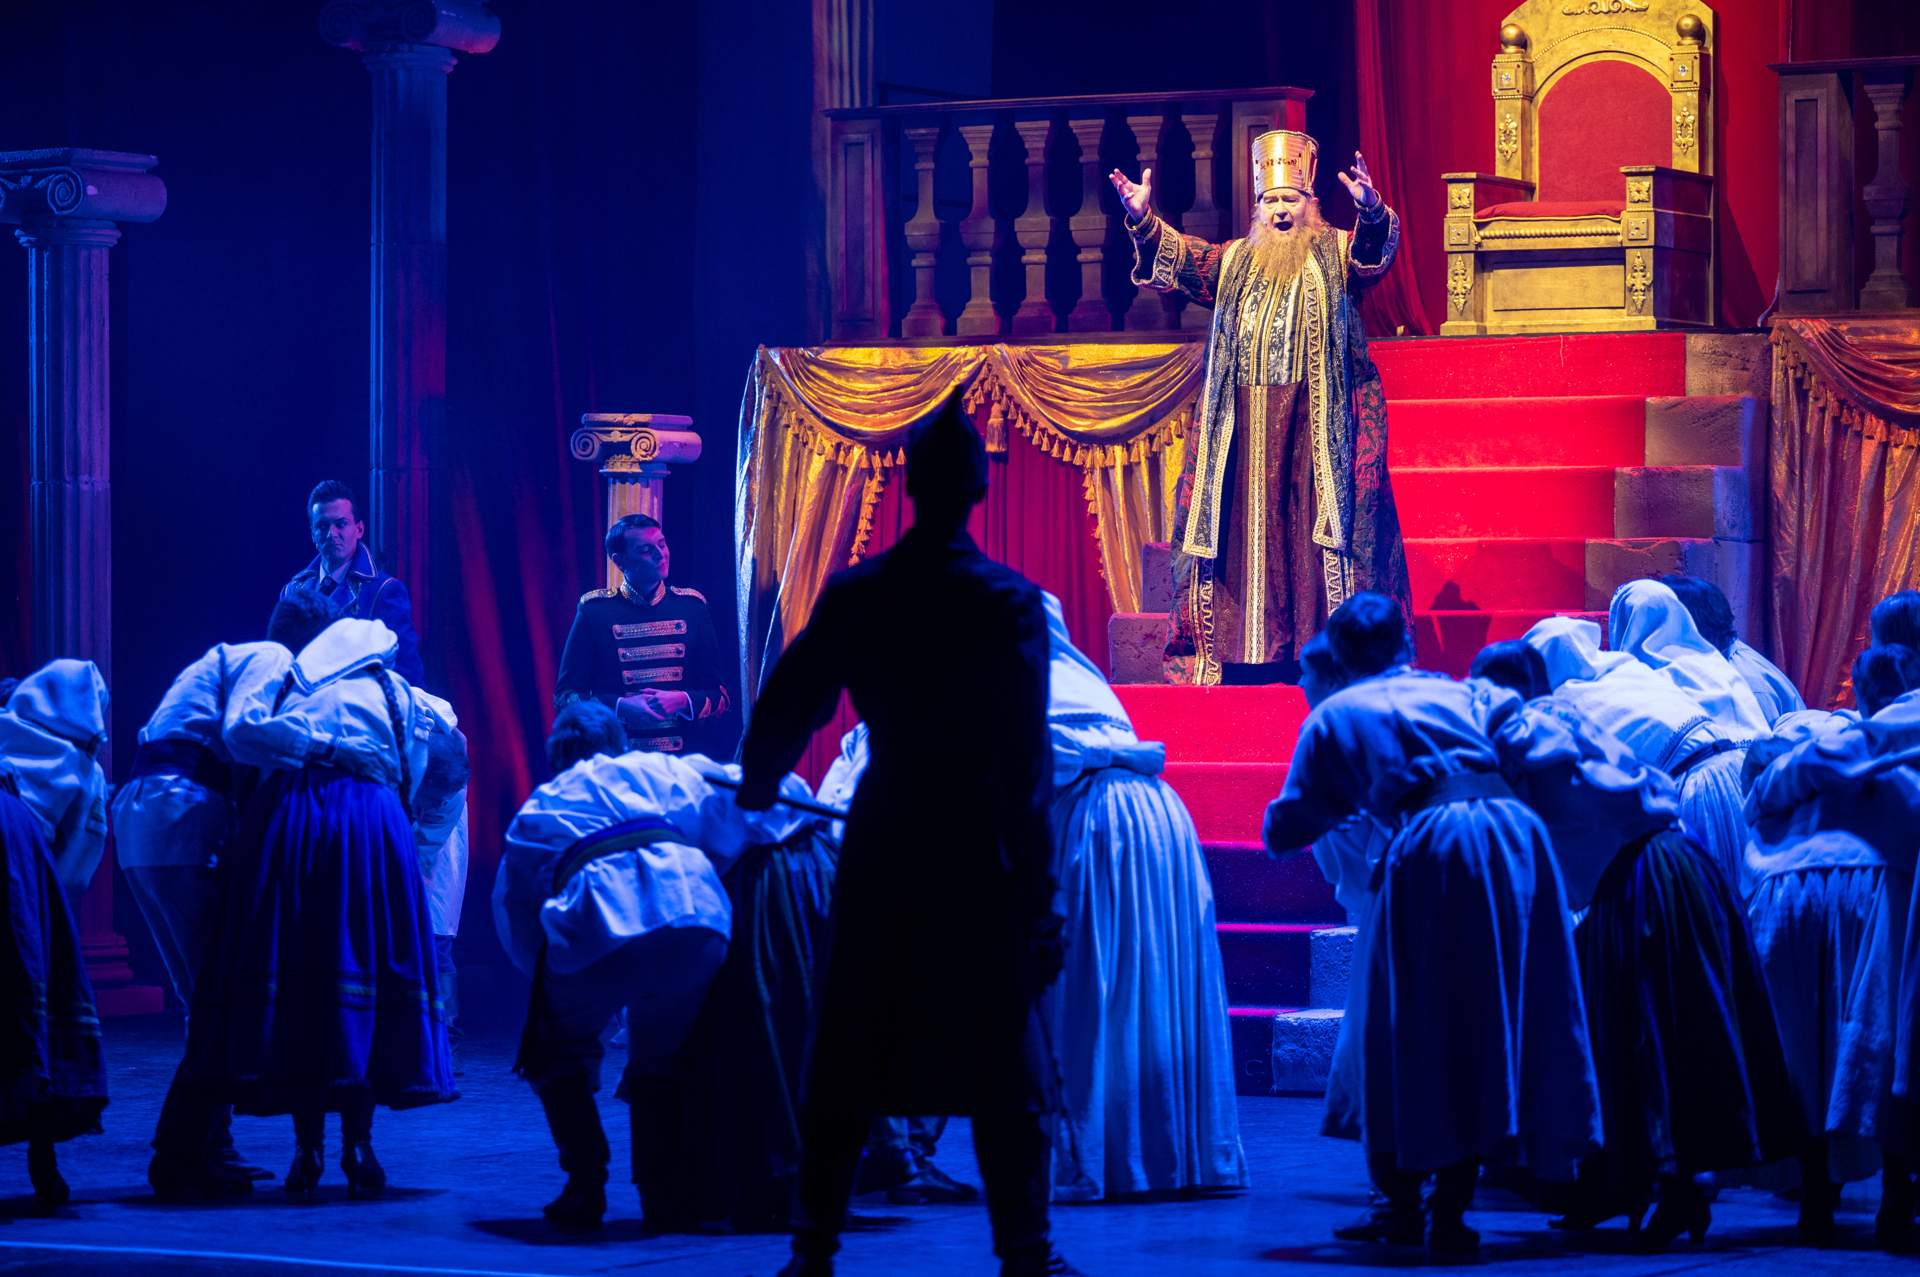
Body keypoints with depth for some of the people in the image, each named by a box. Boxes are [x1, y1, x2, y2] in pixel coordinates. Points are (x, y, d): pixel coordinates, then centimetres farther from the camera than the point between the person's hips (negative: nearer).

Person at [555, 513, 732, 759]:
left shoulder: (692, 607, 12)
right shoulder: (595, 611, 5)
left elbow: (719, 698, 12)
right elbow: (565, 697, 5)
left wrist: (682, 701, -9)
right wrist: (620, 707, -12)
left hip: (684, 756, 2)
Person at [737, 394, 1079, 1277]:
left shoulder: (851, 597, -2)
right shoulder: (1009, 603, -10)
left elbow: (782, 716, 4)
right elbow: (1026, 762, -12)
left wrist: (753, 800, 25)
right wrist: (1038, 896, -8)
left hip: (879, 847, 3)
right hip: (976, 852, -3)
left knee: (847, 1063, 11)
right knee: (1003, 1070, 6)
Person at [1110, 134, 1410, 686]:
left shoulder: (1335, 254, 9)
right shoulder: (1234, 261, 18)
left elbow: (1374, 252, -12)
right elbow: (1182, 259, 3)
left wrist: (1372, 214, -36)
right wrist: (1145, 223, -18)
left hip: (1318, 424, -3)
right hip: (1242, 427, 3)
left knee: (1315, 521, -9)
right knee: (1243, 528, -2)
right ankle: (1242, 658, -3)